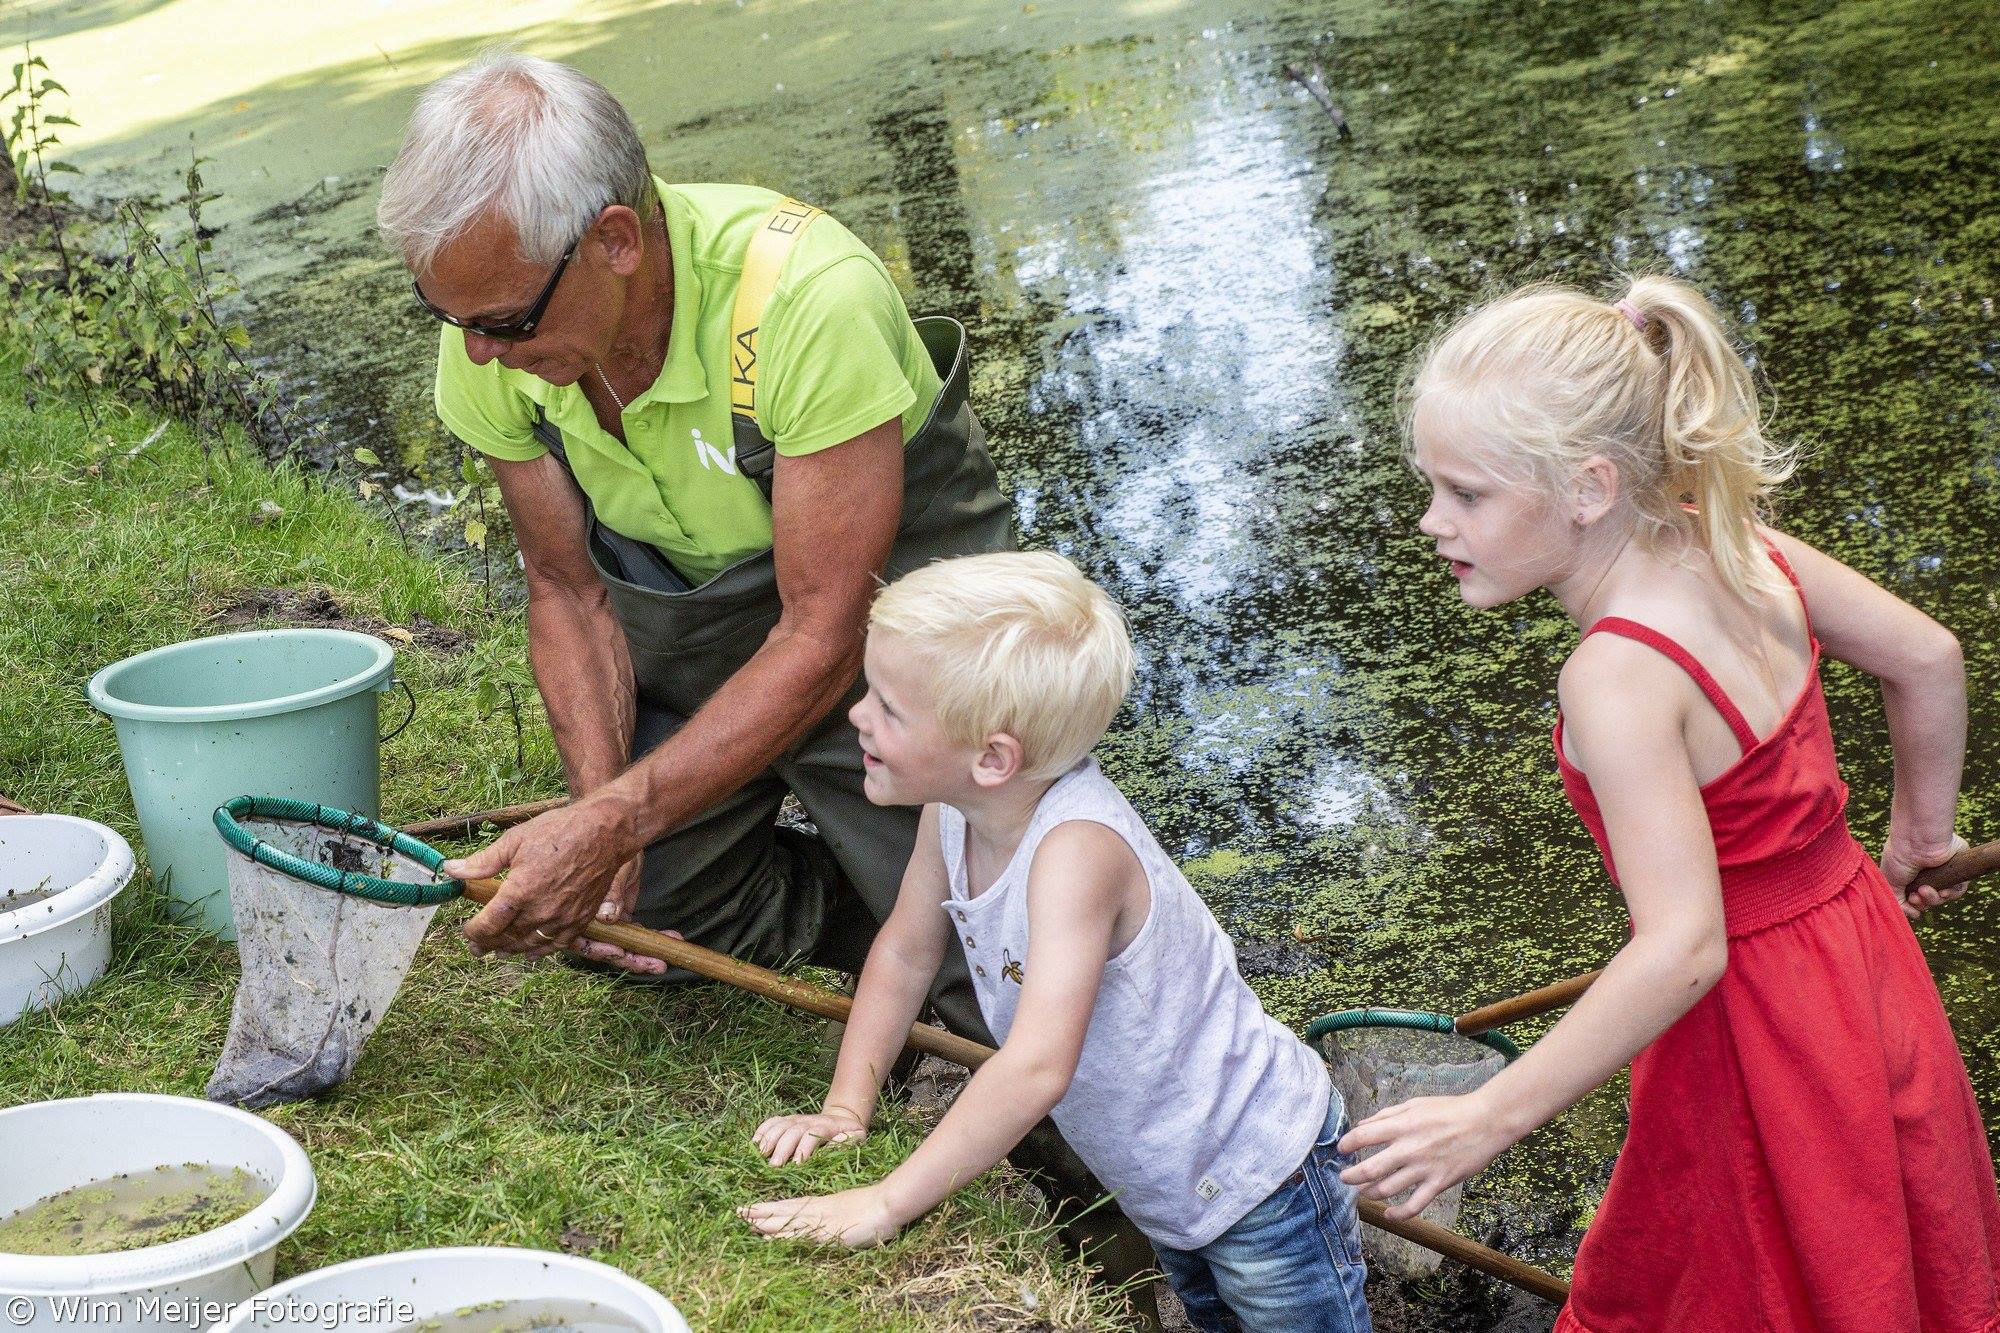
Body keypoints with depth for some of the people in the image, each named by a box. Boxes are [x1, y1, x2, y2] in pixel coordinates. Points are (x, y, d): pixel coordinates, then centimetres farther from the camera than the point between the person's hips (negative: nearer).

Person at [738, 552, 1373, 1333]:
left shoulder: (1077, 845, -36)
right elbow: (906, 953, 5)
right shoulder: (954, 814, -13)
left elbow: (1037, 1070, -44)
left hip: (1258, 1174, -8)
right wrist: (844, 1109, -4)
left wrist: (887, 1204, -41)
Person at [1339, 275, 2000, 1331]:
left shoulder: (1617, 678, -31)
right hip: (1863, 957, 8)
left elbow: (1682, 950, -33)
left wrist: (1487, 1118, -28)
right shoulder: (1740, 547, -8)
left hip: (1753, 1035, -8)